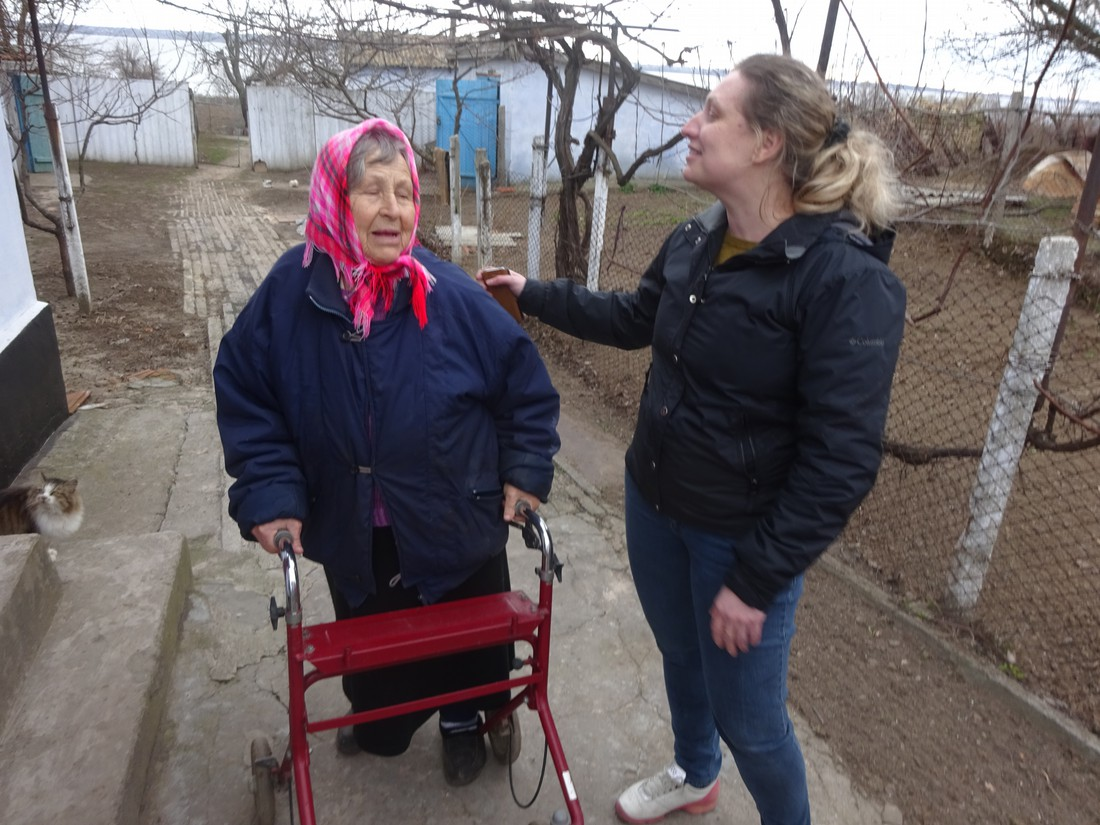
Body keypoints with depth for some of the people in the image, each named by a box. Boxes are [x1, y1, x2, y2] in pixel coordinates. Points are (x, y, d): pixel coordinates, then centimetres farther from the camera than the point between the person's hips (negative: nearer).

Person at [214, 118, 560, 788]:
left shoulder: (453, 296, -18)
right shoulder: (291, 291, -14)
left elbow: (527, 382, -7)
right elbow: (243, 392, -5)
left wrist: (526, 471, -9)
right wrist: (270, 491, -12)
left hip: (458, 529, -1)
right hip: (350, 531, 2)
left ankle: (465, 722, 53)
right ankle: (380, 726, 59)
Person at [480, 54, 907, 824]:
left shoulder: (847, 280, -24)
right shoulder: (695, 241, -3)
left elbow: (841, 461, -23)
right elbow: (633, 319, 17)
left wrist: (757, 579, -19)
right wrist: (534, 294, 16)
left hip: (741, 536, -6)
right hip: (654, 501, 7)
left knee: (747, 717, 12)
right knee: (680, 657, 27)